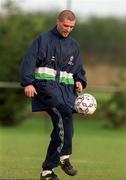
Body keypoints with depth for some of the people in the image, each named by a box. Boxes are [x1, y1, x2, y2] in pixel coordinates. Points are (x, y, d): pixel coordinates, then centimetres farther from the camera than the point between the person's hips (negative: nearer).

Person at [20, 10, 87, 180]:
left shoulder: (74, 45, 19)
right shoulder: (43, 39, 4)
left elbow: (78, 69, 25)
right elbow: (29, 61, -3)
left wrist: (80, 81, 4)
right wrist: (28, 83, -14)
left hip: (66, 87, 6)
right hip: (45, 83, -6)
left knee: (62, 127, -3)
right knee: (65, 112, -31)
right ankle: (64, 156, -27)